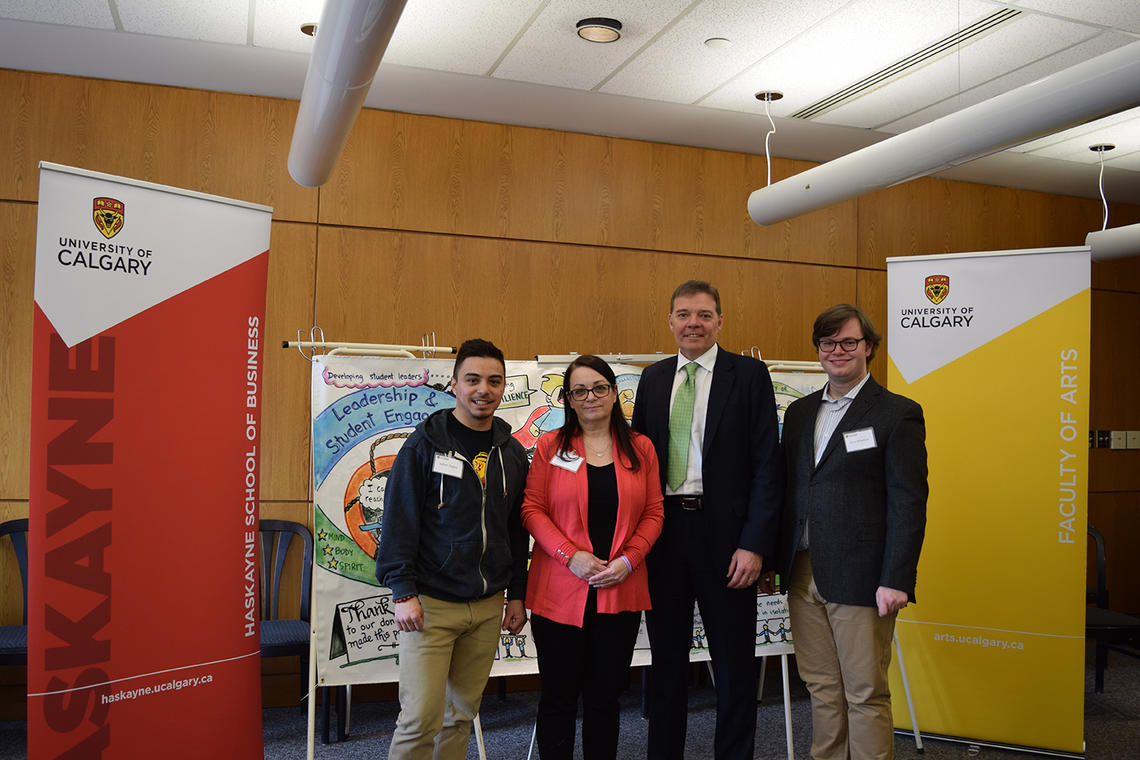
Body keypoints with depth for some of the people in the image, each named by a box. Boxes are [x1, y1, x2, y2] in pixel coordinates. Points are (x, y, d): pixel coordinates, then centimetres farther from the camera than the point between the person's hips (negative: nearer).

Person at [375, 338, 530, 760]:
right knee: (421, 716, -7)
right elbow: (398, 520, -7)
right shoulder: (426, 444, -5)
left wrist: (517, 594, 12)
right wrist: (403, 591, -13)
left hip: (488, 606, 5)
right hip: (430, 603, -4)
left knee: (462, 711, 13)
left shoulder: (513, 453, 9)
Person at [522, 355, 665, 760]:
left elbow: (653, 513, 5)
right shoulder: (550, 446, 2)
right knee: (558, 698, 8)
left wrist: (628, 560, -9)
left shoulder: (640, 448, 7)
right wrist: (571, 556, -14)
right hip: (560, 593, -1)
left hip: (620, 593, 2)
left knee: (604, 697, 11)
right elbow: (531, 509, -3)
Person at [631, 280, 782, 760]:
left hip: (724, 533, -4)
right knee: (667, 658, 16)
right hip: (662, 528, 4)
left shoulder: (749, 374, -3)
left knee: (734, 662, 9)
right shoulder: (653, 378, 9)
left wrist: (755, 544, -14)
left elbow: (766, 464, -8)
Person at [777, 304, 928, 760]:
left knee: (865, 694, 2)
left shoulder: (898, 414, -4)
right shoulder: (799, 412, 13)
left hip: (859, 578, -5)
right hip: (803, 573, 5)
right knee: (821, 688, 14)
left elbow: (908, 503, -9)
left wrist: (896, 580, -15)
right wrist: (774, 558, 11)